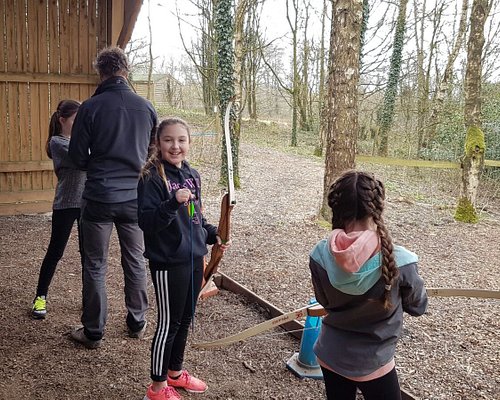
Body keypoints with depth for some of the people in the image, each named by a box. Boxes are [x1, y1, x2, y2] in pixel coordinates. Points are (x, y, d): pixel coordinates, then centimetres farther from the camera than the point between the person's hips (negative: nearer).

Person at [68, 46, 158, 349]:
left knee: (95, 266, 9)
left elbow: (78, 157, -4)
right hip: (135, 197, 3)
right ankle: (137, 324, 28)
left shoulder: (91, 107, -9)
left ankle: (93, 332, 19)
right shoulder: (146, 107, 0)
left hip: (99, 198, -2)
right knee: (136, 262, 16)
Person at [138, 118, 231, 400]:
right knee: (169, 323, 5)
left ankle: (175, 372, 40)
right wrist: (173, 202, -33)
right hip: (168, 263, -7)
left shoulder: (192, 175, 7)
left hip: (194, 258, 7)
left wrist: (213, 234, 5)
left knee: (185, 319, 19)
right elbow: (146, 222, -21)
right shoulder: (152, 179, -15)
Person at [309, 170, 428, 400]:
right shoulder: (399, 261, -27)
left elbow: (325, 302, -1)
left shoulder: (319, 255, -19)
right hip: (373, 362, -3)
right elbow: (417, 306, -7)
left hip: (330, 355, 3)